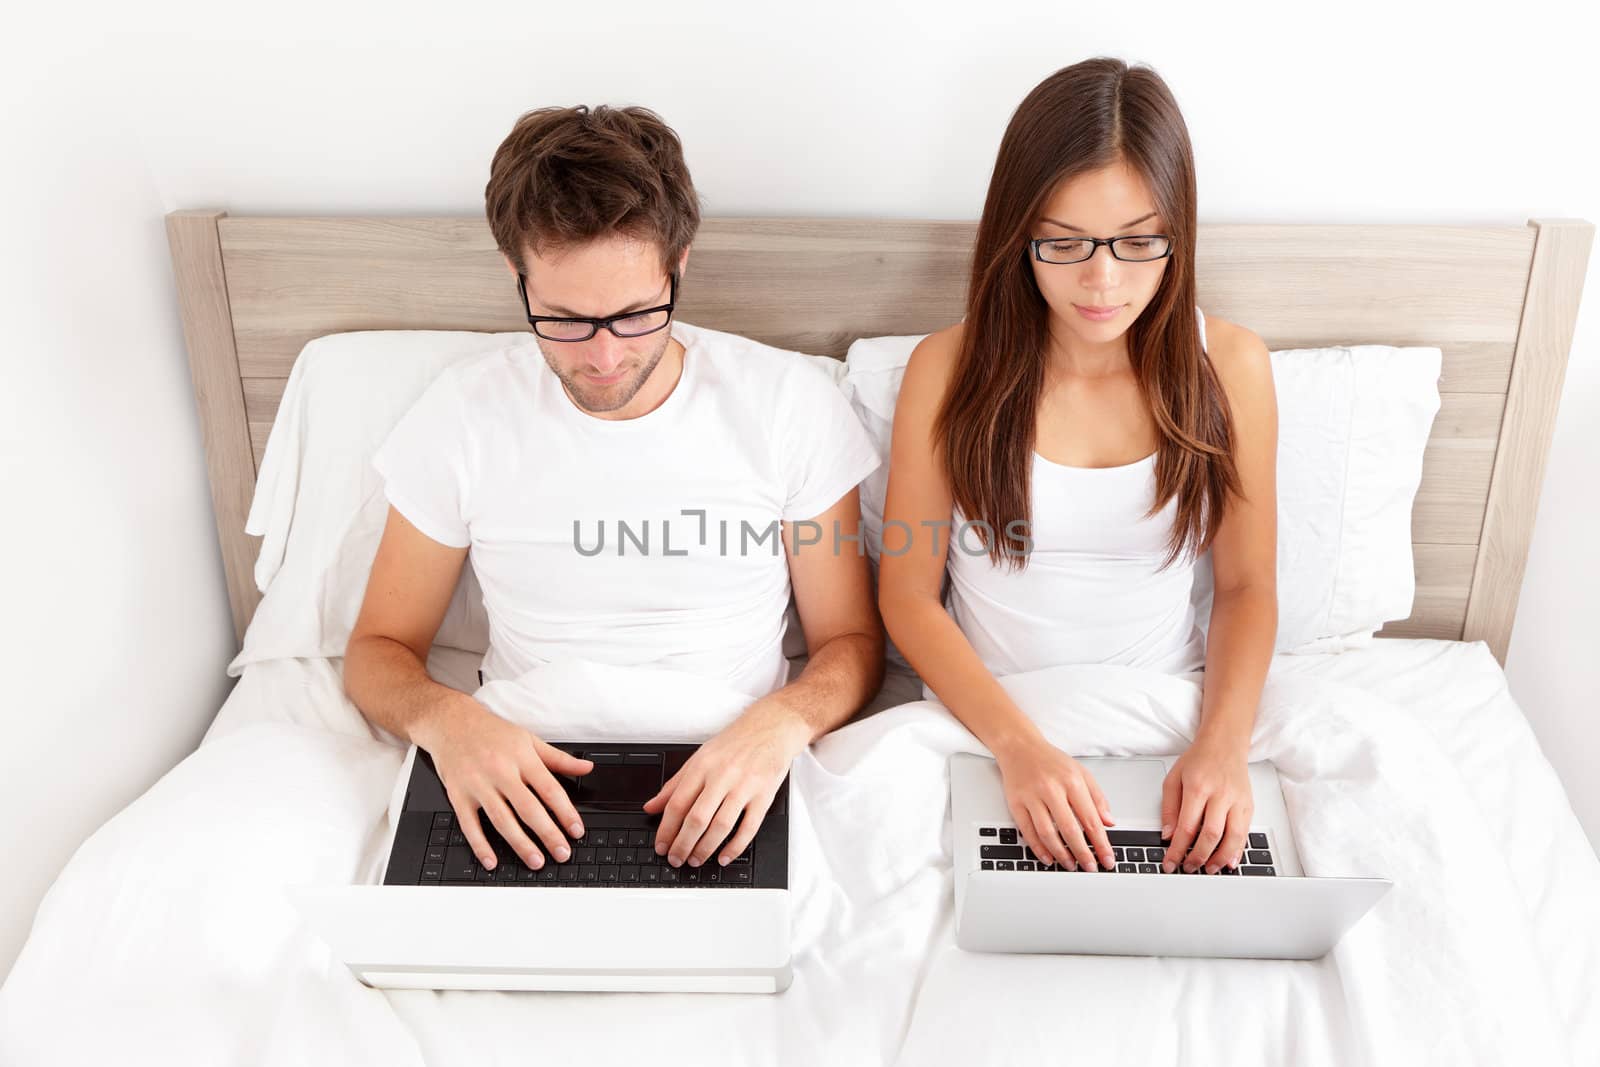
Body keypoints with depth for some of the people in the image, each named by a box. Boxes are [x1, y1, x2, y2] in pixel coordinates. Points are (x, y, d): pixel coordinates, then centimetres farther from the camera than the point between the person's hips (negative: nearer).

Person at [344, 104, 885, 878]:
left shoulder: (790, 402, -6)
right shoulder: (464, 415, -3)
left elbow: (850, 641, 2)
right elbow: (378, 649, 5)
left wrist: (781, 722, -22)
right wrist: (443, 718, -19)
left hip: (726, 786, -1)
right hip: (528, 790, 1)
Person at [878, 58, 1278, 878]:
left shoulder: (1228, 367, -3)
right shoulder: (950, 370, -8)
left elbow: (1247, 587, 3)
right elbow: (908, 595, -6)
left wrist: (1222, 743, -16)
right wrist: (1018, 745, -21)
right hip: (987, 719, -1)